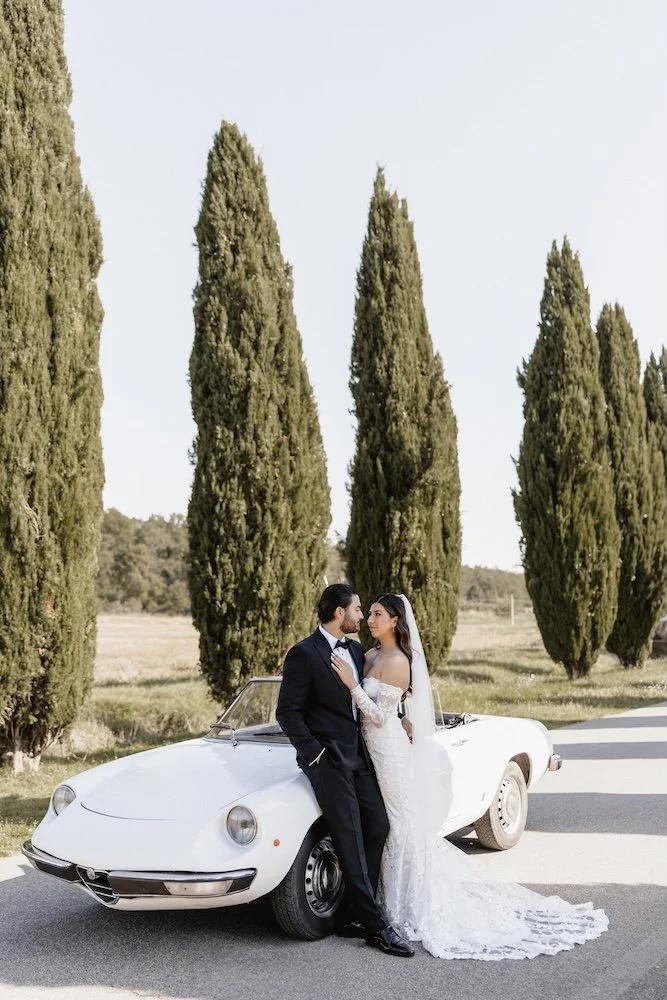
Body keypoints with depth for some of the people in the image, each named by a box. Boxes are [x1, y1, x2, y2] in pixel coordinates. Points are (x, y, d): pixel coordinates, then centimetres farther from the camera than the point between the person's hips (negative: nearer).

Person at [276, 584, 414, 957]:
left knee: (378, 827, 2)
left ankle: (352, 915, 11)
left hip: (357, 754, 8)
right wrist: (315, 752, -15)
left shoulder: (356, 650, 12)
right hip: (327, 756, -8)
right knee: (350, 839, -8)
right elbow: (287, 712, -11)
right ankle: (375, 926, -6)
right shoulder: (304, 654, -11)